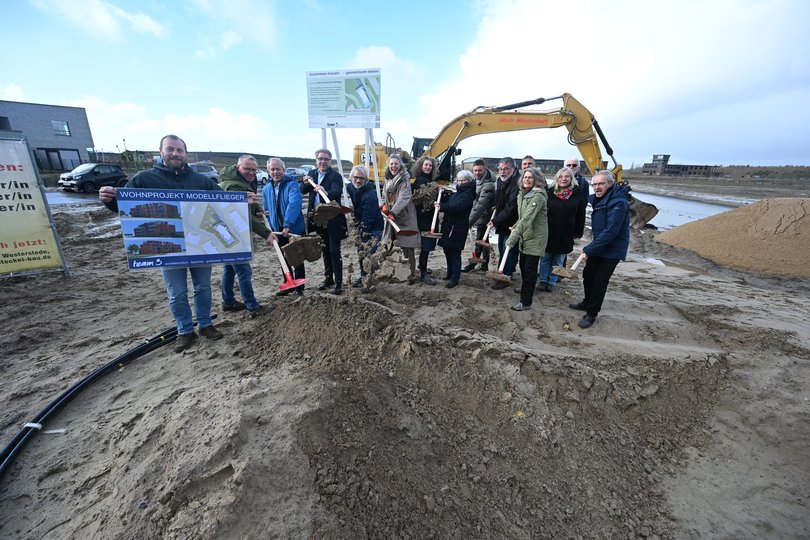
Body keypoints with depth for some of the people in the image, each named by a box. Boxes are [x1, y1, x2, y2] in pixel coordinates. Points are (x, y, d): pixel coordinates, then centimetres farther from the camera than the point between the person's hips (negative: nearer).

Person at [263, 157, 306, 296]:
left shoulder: (292, 185, -12)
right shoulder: (266, 189, 8)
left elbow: (294, 205, -26)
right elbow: (266, 210, 15)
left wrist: (287, 225, -35)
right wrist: (271, 229, 5)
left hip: (295, 229, -6)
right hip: (278, 231, 6)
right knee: (284, 259, 15)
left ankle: (299, 288, 15)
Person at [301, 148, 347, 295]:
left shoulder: (335, 176, -10)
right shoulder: (311, 174, 11)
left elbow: (337, 192, -27)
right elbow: (303, 191, 14)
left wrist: (326, 192, -48)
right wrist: (306, 183, -7)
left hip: (333, 219, -6)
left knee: (334, 251, -4)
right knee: (325, 250, 17)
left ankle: (338, 283, 5)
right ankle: (328, 278, 30)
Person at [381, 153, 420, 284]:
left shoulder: (405, 180, -11)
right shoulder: (388, 179, 13)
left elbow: (403, 198, -24)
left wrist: (393, 212, -34)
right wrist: (384, 205, 4)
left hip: (405, 217, -7)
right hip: (391, 217, 7)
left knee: (408, 247, -5)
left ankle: (412, 275, 4)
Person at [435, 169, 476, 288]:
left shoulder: (468, 194, -10)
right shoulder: (456, 193, 19)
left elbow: (457, 207, -24)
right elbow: (446, 202, 19)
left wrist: (441, 206, -27)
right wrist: (442, 194, 5)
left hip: (458, 228, -9)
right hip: (448, 225, 9)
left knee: (455, 253, -5)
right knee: (447, 250, 14)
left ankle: (455, 278, 4)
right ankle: (450, 274, 29)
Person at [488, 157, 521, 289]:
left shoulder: (516, 184, -21)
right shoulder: (499, 181, 8)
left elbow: (510, 207, -26)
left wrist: (496, 221, -23)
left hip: (511, 224, -9)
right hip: (502, 223, 9)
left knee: (508, 249, -4)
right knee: (502, 248, 18)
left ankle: (505, 277, 6)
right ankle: (509, 270, 35)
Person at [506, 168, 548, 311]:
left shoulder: (538, 196, -20)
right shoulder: (522, 194, 6)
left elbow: (527, 219, -30)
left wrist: (513, 238, -34)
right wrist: (515, 227, 4)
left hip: (535, 237, -8)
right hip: (524, 236, 8)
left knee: (530, 269, -4)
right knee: (523, 265, 21)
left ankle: (526, 302, 4)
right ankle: (525, 288, 43)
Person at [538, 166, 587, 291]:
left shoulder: (578, 194, -2)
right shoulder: (550, 192, -3)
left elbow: (581, 215, 2)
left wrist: (578, 233, 1)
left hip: (566, 234, 0)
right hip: (548, 232, 0)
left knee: (558, 261, 11)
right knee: (545, 258, 10)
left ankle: (552, 281, 24)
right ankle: (543, 280, 23)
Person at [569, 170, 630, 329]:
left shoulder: (618, 202, -22)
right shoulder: (598, 199, 5)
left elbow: (611, 231, -27)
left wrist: (589, 249, -24)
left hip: (612, 249, -8)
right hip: (598, 246, 8)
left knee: (600, 281, -1)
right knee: (588, 275, 16)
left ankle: (591, 313, 12)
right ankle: (587, 303, 36)